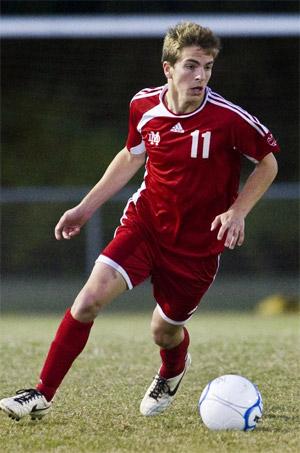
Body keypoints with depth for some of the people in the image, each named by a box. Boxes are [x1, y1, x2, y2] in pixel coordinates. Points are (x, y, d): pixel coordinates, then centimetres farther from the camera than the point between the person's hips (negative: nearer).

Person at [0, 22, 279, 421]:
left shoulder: (228, 118, -20)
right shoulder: (144, 106, -7)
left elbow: (268, 164, -4)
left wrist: (237, 212, -17)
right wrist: (86, 207, 13)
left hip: (197, 242, -2)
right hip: (144, 223, 2)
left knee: (165, 331, 9)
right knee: (90, 298, -17)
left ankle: (173, 371, 49)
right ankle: (42, 395, -8)